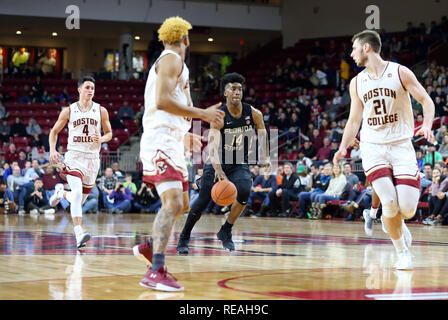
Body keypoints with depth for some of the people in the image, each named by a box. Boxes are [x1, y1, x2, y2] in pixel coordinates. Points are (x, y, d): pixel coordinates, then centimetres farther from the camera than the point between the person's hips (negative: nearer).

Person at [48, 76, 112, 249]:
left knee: (80, 199, 12)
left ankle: (61, 193, 47)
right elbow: (54, 131, 11)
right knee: (77, 192, -24)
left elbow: (109, 133, 14)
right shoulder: (69, 111, 2)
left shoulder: (101, 111, 5)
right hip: (74, 155, -3)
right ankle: (79, 234, -30)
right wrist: (52, 150, -5)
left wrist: (101, 139, -9)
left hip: (92, 158, 3)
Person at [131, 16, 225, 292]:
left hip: (171, 142, 11)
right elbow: (162, 101, -20)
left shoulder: (169, 61, 25)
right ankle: (156, 272, -26)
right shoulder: (171, 59, -6)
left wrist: (185, 135, 39)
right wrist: (202, 114, -15)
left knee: (182, 205, 17)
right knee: (173, 203, -20)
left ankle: (149, 248, 25)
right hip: (161, 141, -11)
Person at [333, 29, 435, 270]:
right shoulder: (357, 83, 10)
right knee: (390, 203, -16)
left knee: (407, 208, -11)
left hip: (401, 145, -2)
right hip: (372, 146, 2)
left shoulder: (400, 72, -1)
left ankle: (399, 226, 27)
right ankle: (402, 252, 4)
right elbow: (354, 120, 16)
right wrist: (343, 148, 2)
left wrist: (427, 125, -19)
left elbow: (426, 101, 0)